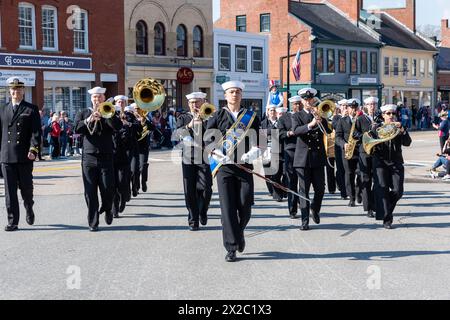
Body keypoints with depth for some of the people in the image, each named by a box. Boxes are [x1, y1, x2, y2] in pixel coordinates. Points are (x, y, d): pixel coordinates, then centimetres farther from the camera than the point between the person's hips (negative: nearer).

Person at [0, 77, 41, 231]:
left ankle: (29, 208, 36)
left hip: (25, 156, -2)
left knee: (26, 187, 7)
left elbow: (36, 132, -4)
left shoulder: (31, 109, 4)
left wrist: (33, 150, -17)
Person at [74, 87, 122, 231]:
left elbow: (118, 126, -9)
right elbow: (77, 129, -7)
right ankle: (93, 222, 6)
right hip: (89, 158, 0)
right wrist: (89, 119, -21)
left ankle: (107, 210, 25)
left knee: (108, 189, -4)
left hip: (106, 157, 0)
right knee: (90, 192, -1)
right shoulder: (83, 114, 11)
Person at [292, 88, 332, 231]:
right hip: (303, 158, -2)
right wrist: (310, 124, -28)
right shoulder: (297, 116, 5)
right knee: (304, 190, -3)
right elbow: (295, 131, -14)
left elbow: (328, 130, 0)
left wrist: (320, 119, -15)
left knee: (320, 188, 3)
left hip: (318, 157, 2)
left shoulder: (320, 114, 12)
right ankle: (305, 221, -1)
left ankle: (315, 208, 32)